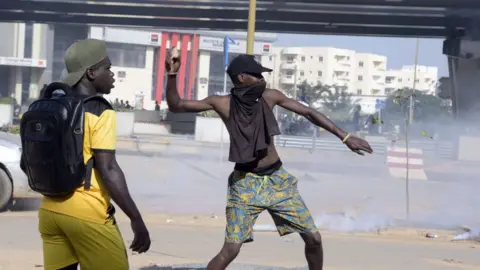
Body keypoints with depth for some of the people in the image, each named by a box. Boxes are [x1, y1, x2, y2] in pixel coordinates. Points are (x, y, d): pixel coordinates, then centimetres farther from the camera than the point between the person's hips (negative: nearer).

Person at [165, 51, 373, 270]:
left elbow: (308, 113, 5)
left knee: (313, 238, 6)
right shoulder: (222, 104, -9)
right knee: (230, 250, -15)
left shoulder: (270, 97, -2)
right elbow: (176, 106, -8)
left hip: (278, 179, 4)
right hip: (245, 183, -4)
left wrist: (344, 137, 2)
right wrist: (172, 75, -25)